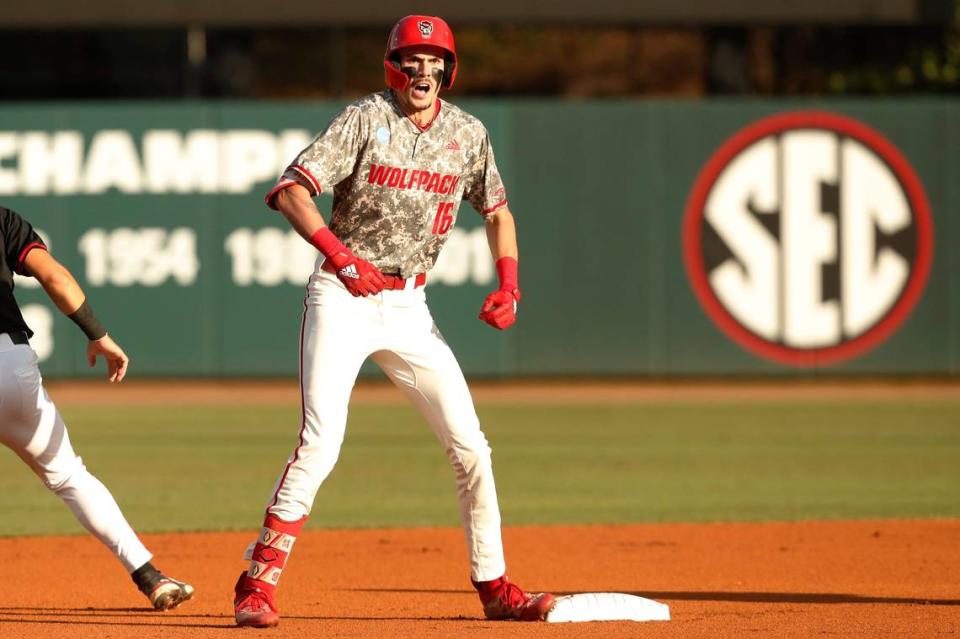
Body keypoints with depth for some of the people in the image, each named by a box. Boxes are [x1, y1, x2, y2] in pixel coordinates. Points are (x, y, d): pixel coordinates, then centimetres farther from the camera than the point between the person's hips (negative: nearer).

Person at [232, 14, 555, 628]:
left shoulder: (467, 134, 5)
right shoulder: (365, 119, -9)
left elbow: (497, 210, 19)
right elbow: (292, 188, -17)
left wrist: (510, 282, 3)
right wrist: (341, 255, -30)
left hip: (409, 306, 5)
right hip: (344, 296, -5)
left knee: (471, 447, 2)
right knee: (321, 440, -18)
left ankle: (495, 588, 13)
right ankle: (258, 584, -13)